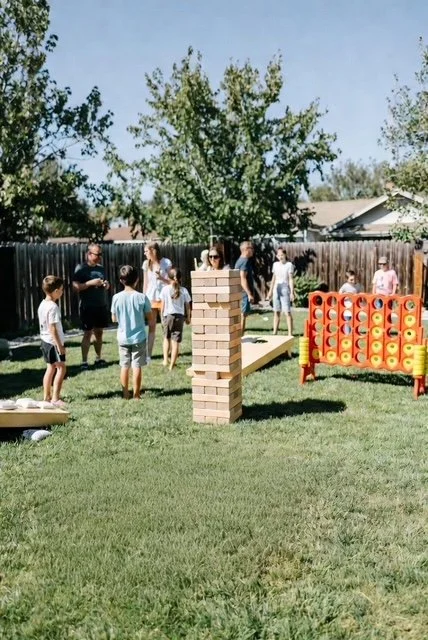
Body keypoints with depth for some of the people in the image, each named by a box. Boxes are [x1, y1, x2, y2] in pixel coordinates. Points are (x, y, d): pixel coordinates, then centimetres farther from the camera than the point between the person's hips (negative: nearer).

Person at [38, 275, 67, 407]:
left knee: (50, 367, 17)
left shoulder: (42, 304, 8)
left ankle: (46, 396, 23)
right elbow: (53, 328, -23)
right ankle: (55, 398, -8)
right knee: (61, 368, -5)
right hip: (53, 342, -10)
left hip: (44, 341, 10)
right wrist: (60, 346, -19)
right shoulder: (53, 307, -20)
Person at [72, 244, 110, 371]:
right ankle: (84, 362, 1)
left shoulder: (101, 268, 11)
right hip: (87, 307, -6)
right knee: (88, 333, -4)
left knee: (99, 332, 11)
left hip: (101, 305, 6)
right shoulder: (81, 268, -7)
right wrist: (91, 283, -23)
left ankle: (98, 358, 21)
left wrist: (106, 285, -3)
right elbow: (75, 286, -15)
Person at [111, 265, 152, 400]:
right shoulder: (142, 297, -11)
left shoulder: (116, 297, -7)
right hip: (139, 337, -2)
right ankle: (136, 394, 8)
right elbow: (149, 316, -4)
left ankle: (125, 394, 18)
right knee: (137, 366, 3)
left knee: (124, 366, 11)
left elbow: (114, 319, 2)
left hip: (123, 338, 2)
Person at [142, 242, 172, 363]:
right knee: (151, 328, 3)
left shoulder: (166, 262, -5)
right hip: (150, 298, 3)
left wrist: (161, 278, -20)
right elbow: (145, 283, 12)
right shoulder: (146, 264, 7)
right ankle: (148, 356, 3)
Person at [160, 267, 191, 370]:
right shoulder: (184, 290, -3)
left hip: (168, 316, 0)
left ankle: (165, 360, 11)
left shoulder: (165, 289, -5)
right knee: (176, 341, 3)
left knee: (166, 338, 21)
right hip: (180, 316, 0)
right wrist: (188, 318, 17)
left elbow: (162, 305, -1)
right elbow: (187, 306, 4)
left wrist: (162, 317, 11)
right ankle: (172, 365, 5)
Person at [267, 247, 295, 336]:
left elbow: (291, 279, -8)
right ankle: (275, 332, 13)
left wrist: (292, 292, -13)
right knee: (276, 312, 8)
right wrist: (270, 291, 15)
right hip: (276, 289, 5)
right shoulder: (275, 264, 10)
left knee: (287, 312, -8)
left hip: (285, 289, -5)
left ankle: (290, 334, -6)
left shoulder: (289, 265, -5)